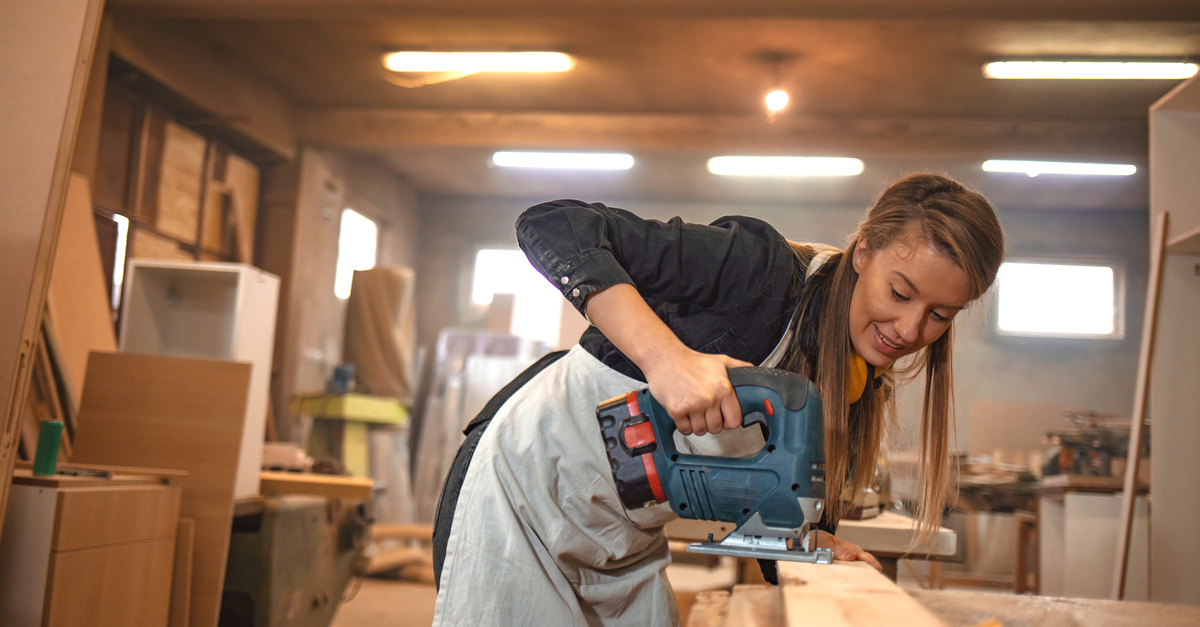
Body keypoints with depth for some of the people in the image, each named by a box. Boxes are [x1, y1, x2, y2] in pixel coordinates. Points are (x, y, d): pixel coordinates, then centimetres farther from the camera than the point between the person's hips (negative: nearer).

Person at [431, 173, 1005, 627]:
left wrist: (809, 537, -14)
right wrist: (667, 356, -40)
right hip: (526, 485, -7)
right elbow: (553, 227, -30)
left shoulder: (864, 384, 1)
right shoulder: (764, 267, -24)